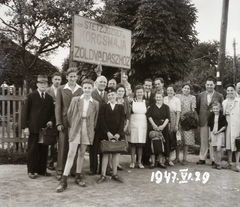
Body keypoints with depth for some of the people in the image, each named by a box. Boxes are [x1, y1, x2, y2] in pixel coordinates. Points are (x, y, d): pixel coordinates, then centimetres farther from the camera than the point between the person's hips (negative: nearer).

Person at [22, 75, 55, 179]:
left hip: (46, 128, 4)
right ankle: (31, 171, 11)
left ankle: (42, 170, 17)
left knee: (44, 150, 6)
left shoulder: (49, 98, 12)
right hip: (34, 128, -3)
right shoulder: (31, 96, 0)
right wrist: (25, 126, -8)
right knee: (32, 150, 1)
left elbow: (52, 112, 16)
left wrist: (51, 121, -4)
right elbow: (25, 112, -2)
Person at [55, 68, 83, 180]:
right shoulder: (61, 89, 5)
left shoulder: (81, 90, 6)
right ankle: (60, 171, 12)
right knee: (63, 147, 2)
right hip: (65, 122, -1)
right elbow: (58, 107, 3)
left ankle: (75, 170, 17)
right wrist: (58, 123, -4)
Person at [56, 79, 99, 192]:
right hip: (75, 129, -1)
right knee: (71, 153, -7)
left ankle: (78, 177, 22)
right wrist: (71, 126, 4)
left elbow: (95, 119, 9)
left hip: (87, 130, 2)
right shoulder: (75, 100, 3)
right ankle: (64, 180, -4)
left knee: (81, 154, 8)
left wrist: (92, 129, 5)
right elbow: (69, 114, 6)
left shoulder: (95, 103, 4)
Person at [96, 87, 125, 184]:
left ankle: (114, 174, 15)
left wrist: (118, 133, -9)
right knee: (105, 154, 0)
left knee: (115, 154, 7)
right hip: (106, 134, -1)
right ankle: (103, 175, 3)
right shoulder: (104, 106, 4)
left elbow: (122, 121, 2)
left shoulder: (120, 107, 7)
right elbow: (102, 120, -4)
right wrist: (107, 132, -13)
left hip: (117, 134, 1)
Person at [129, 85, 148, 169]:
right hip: (133, 125, -2)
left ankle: (139, 162, 14)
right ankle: (132, 161, 11)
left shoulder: (146, 103, 10)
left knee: (141, 144, 5)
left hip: (143, 125, 2)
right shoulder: (131, 102, 2)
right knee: (133, 143, 0)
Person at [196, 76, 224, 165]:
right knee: (203, 141, 8)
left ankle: (214, 159, 9)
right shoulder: (200, 95, 7)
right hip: (203, 121, 2)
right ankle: (202, 158, 15)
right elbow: (197, 107, 14)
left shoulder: (219, 96, 0)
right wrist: (200, 115, 7)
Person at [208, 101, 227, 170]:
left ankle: (219, 163, 0)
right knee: (214, 149, 7)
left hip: (220, 134, -4)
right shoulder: (211, 116, 5)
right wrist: (210, 135, 11)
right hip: (213, 133, 4)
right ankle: (216, 163, 16)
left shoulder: (222, 116, -6)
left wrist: (218, 131, -14)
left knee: (218, 149, -12)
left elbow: (224, 126, -5)